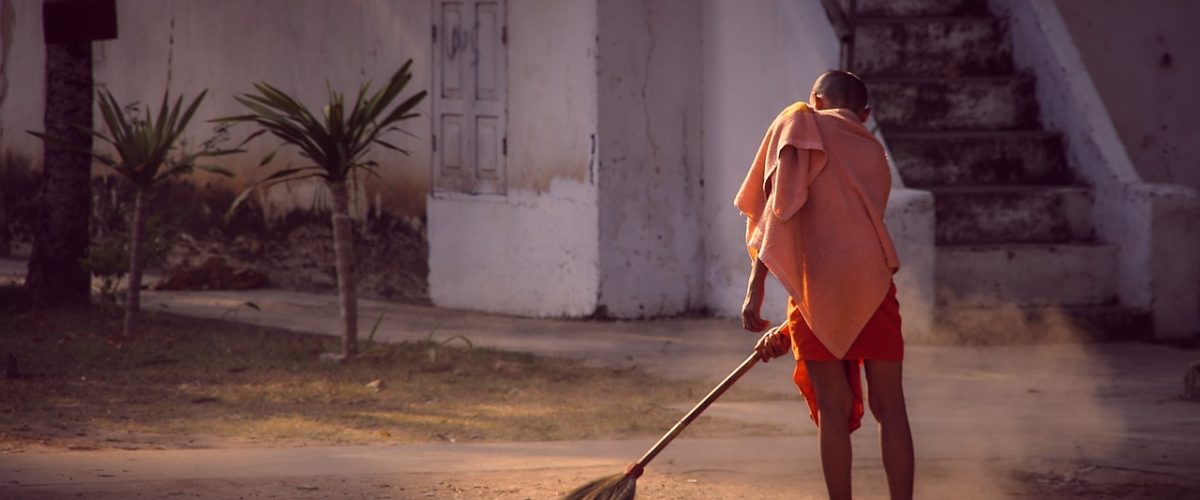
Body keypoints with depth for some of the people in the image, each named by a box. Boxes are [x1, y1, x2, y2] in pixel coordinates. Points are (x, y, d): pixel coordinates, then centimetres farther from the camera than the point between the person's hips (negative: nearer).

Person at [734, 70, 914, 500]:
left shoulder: (799, 123, 10)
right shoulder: (874, 153, 24)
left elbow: (780, 205, -6)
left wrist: (756, 286, -10)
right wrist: (789, 330, 30)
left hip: (818, 287, -3)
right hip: (874, 286, 3)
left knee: (833, 409, 0)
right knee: (890, 406, 4)